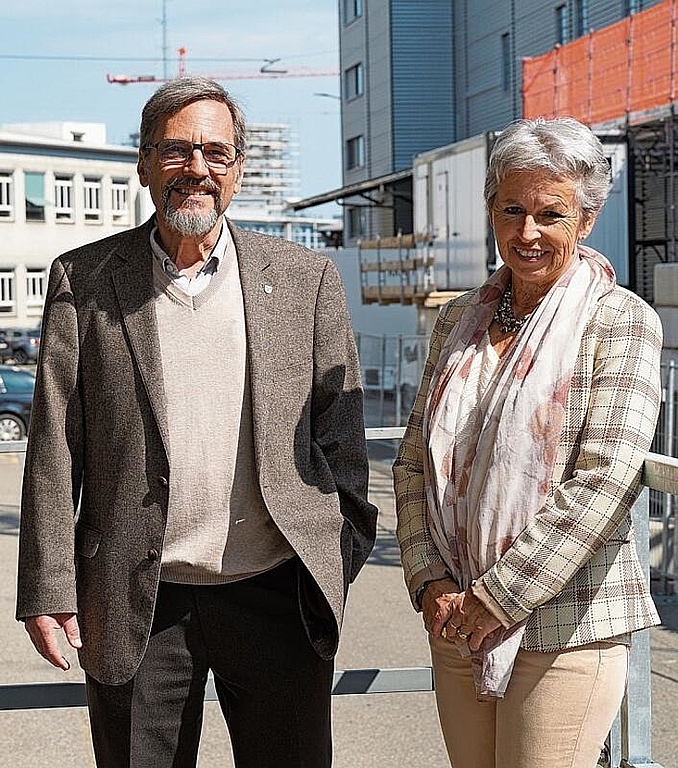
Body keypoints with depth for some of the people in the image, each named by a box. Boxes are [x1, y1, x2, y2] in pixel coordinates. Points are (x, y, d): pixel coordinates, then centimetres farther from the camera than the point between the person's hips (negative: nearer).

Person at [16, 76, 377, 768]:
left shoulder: (305, 278, 5)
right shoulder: (84, 280, 2)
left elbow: (340, 426, 7)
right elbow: (55, 445, 0)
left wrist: (343, 556, 1)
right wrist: (48, 587, -4)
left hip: (276, 598, 1)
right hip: (134, 606, 0)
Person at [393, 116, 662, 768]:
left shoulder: (620, 321, -6)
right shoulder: (459, 321, 10)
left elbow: (603, 483, -14)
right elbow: (414, 461, 11)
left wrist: (496, 596, -15)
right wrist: (430, 580, -2)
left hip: (565, 630, -5)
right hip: (455, 622, 5)